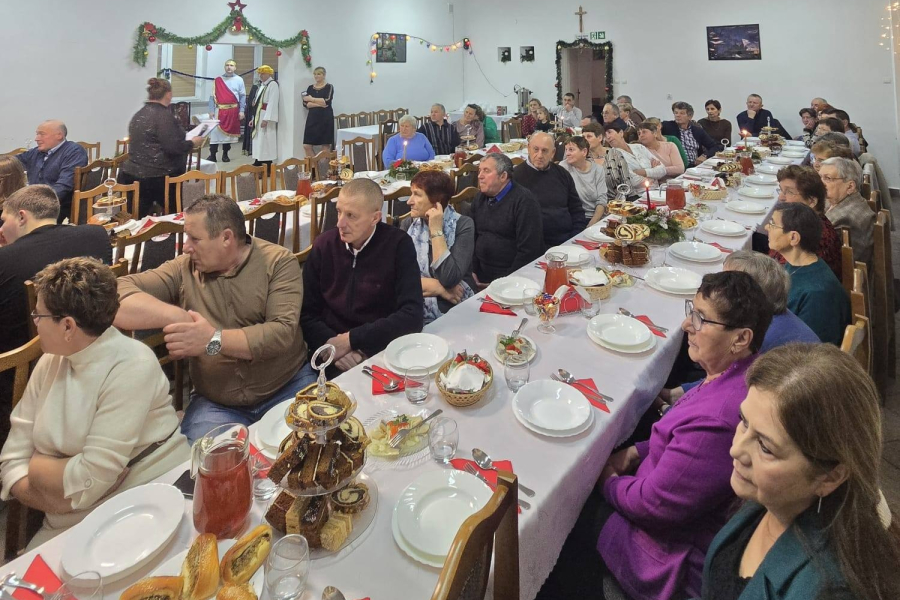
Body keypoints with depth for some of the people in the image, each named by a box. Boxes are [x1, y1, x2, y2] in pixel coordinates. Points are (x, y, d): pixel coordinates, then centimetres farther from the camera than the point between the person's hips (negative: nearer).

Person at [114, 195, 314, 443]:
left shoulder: (278, 262, -6)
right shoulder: (183, 269, 1)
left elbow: (283, 333, -18)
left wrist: (213, 340, -28)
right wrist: (174, 316, -22)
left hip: (288, 387, -1)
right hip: (215, 403, 2)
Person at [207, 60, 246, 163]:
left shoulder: (239, 80, 3)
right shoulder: (218, 80, 3)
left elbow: (243, 96, 2)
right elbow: (212, 96, 3)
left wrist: (241, 111, -5)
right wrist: (211, 111, -3)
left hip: (233, 111, 0)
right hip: (219, 109, 0)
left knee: (229, 132, 8)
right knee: (215, 132, -6)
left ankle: (225, 155, 19)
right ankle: (212, 155, -3)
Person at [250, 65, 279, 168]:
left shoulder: (273, 84, -9)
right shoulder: (262, 85, 19)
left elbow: (272, 103, -18)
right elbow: (258, 103, 21)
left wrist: (266, 119, -24)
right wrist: (254, 118, 16)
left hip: (266, 118, -9)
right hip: (259, 117, 9)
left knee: (266, 142, -10)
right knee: (258, 142, 10)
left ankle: (267, 168, -8)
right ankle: (258, 163, 16)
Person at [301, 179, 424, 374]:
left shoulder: (399, 245, -10)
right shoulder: (324, 244, 0)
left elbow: (412, 316, -17)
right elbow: (306, 312, 1)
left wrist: (350, 339, -18)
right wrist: (331, 346, -17)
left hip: (383, 354, -2)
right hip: (332, 359, 3)